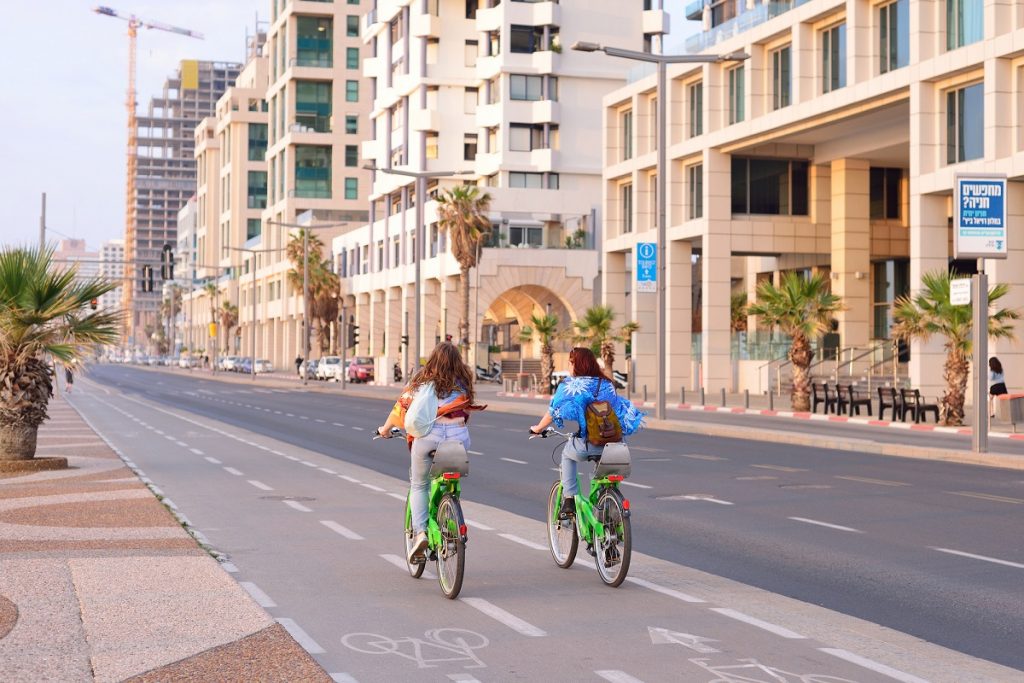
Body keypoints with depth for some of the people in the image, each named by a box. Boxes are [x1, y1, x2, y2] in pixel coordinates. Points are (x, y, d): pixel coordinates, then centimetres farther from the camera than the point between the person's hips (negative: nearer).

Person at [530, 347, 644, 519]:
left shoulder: (568, 385, 1)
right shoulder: (607, 385, 11)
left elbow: (553, 412, 1)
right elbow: (619, 410, 14)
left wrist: (538, 428, 17)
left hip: (584, 446, -3)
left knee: (567, 455, 30)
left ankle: (569, 500, 19)